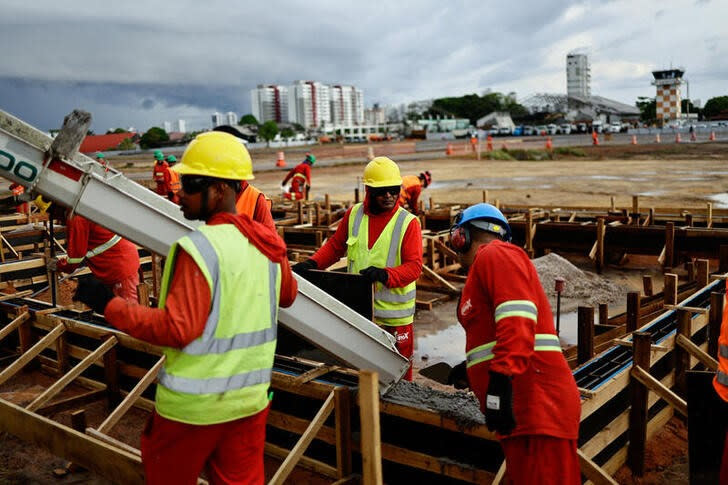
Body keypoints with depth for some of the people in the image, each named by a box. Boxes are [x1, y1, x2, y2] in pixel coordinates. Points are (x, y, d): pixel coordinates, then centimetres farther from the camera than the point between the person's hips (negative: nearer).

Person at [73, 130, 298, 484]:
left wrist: (108, 306, -16)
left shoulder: (198, 248, -21)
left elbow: (177, 328, -24)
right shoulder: (267, 243, -1)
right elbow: (287, 296, 16)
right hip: (250, 398, 6)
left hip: (193, 403, -5)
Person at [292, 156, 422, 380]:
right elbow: (335, 246, 15)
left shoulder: (408, 222, -7)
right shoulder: (354, 215, 4)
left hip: (395, 312, -3)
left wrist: (385, 274, -30)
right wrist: (312, 263, -1)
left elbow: (414, 266, -13)